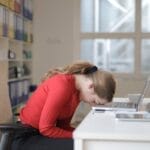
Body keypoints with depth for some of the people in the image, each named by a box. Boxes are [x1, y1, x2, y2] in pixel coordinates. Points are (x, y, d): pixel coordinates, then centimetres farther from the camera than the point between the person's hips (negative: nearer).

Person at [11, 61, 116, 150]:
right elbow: (46, 128, -23)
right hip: (26, 138, -9)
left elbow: (63, 125, 4)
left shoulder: (77, 89, 4)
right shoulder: (62, 85, -24)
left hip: (43, 133, 9)